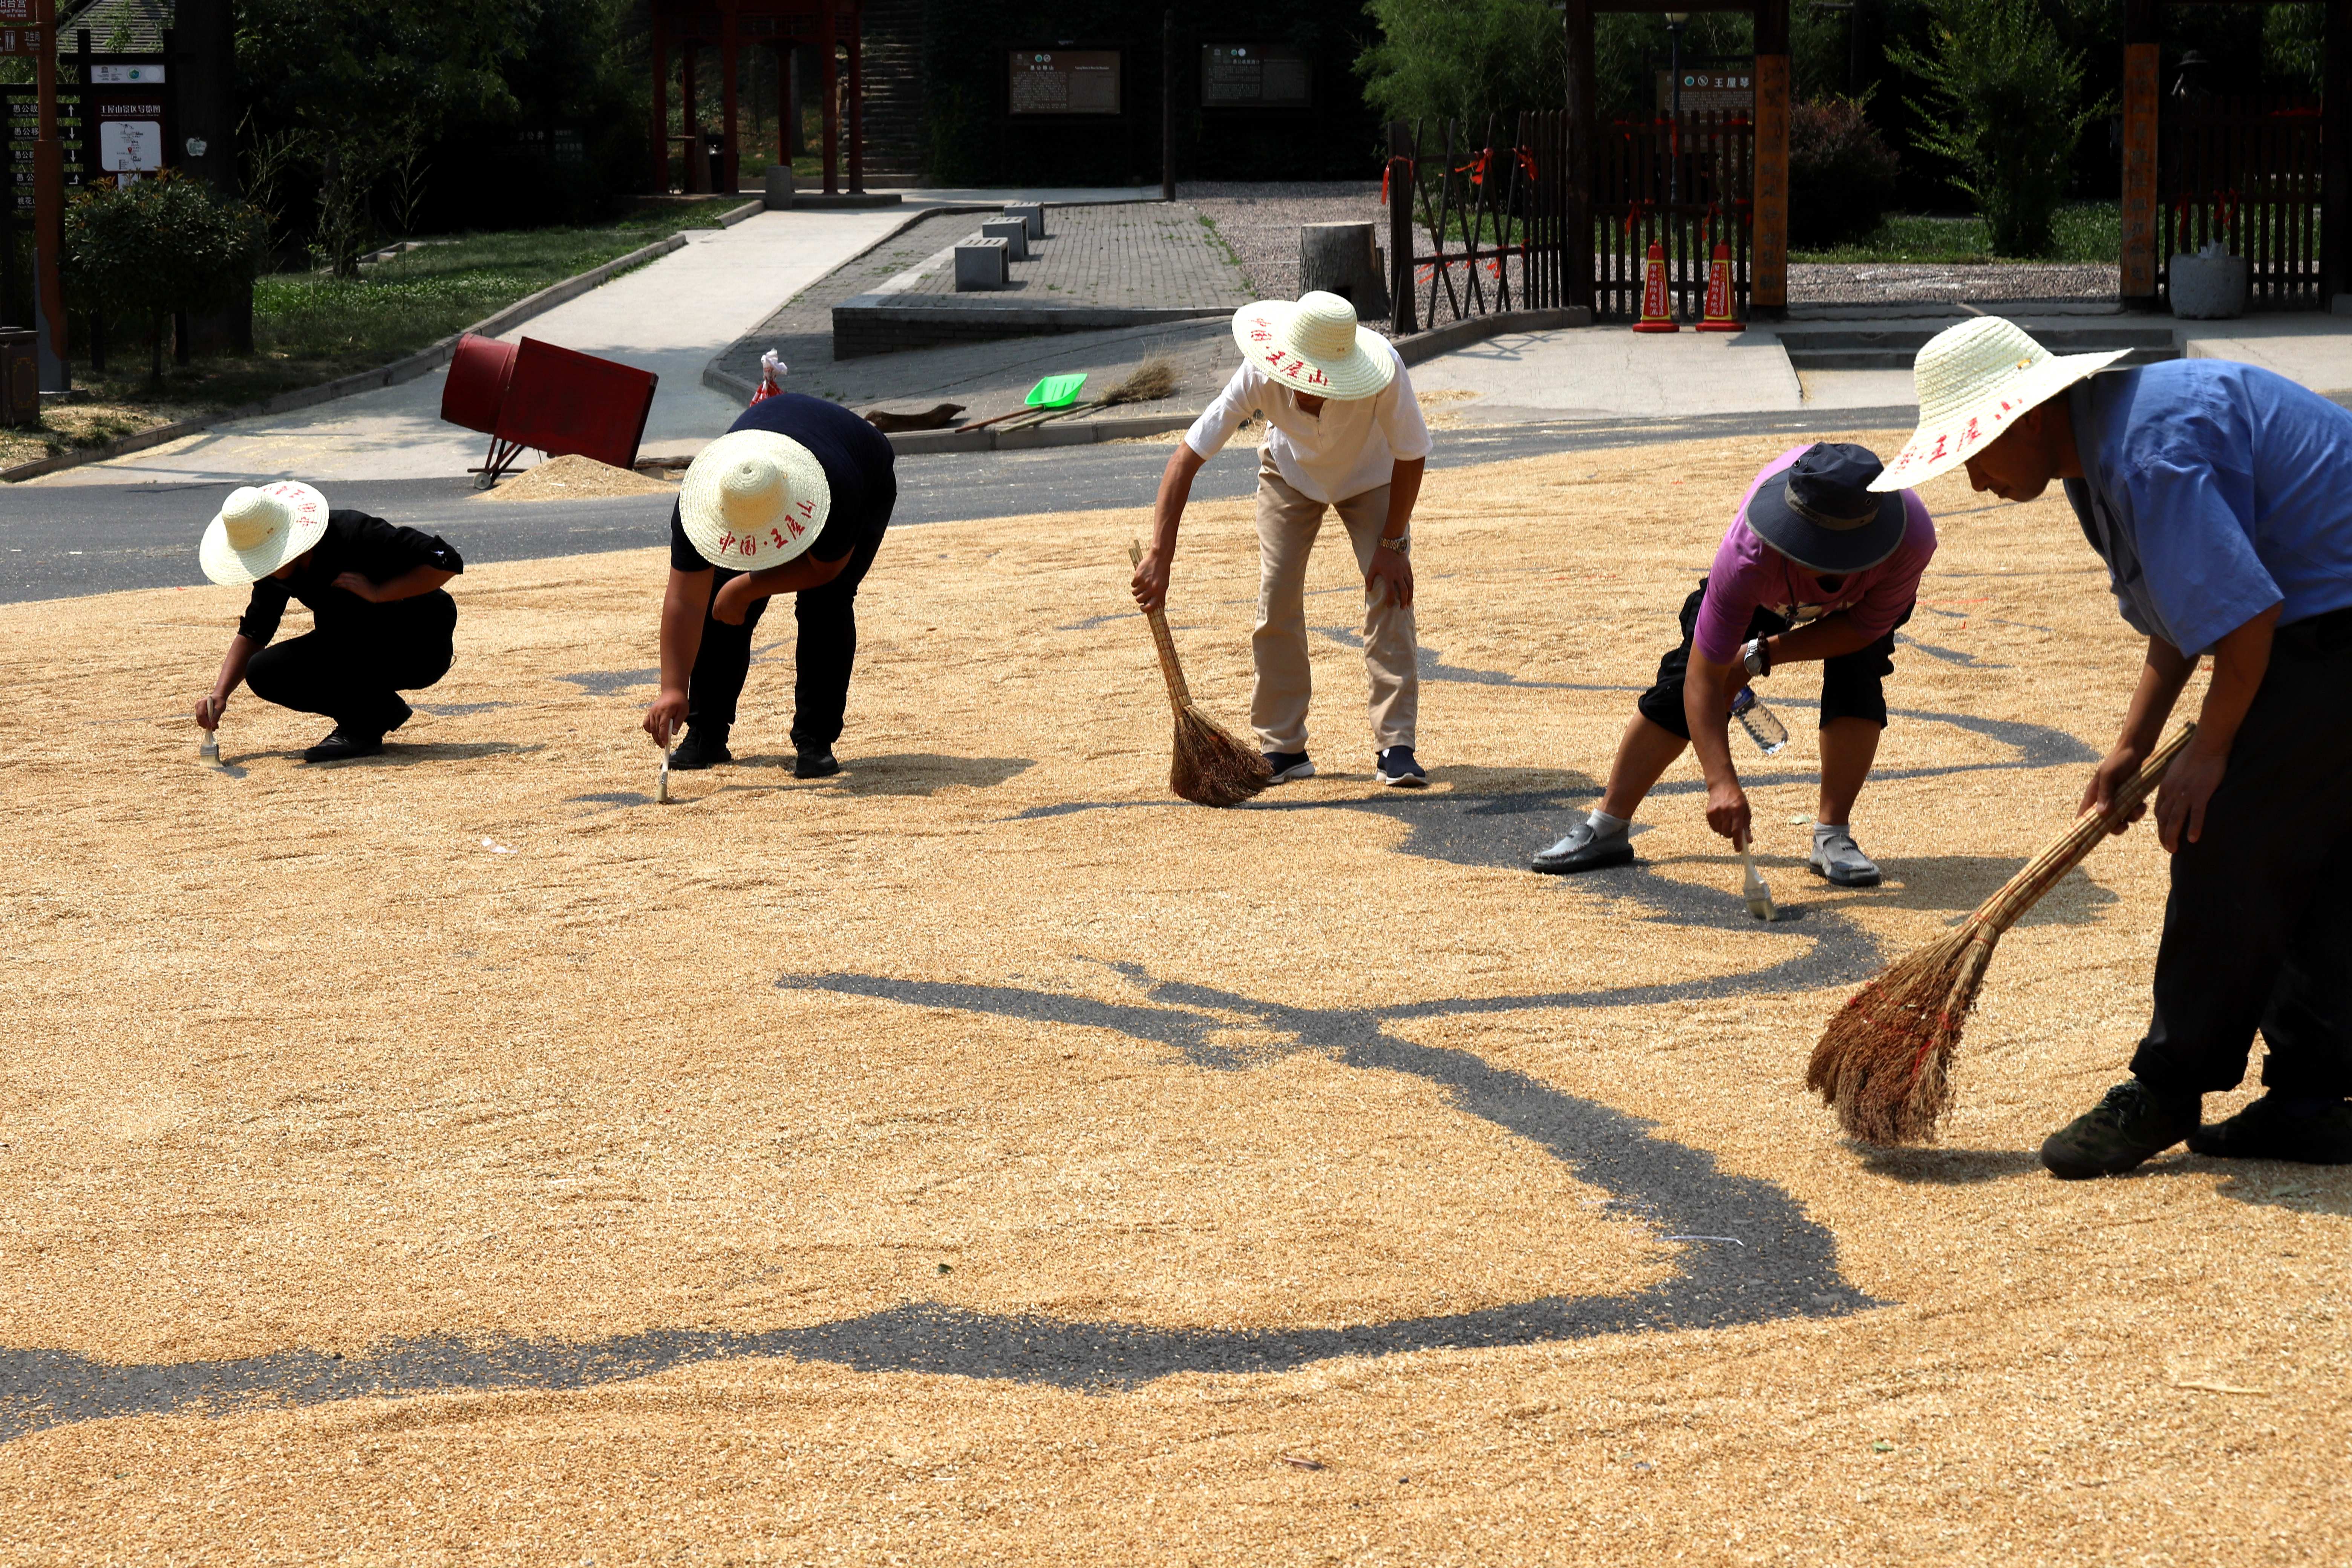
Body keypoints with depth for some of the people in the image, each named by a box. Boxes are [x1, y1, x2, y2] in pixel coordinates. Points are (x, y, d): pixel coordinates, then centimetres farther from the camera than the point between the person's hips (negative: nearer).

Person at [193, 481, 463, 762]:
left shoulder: (354, 535, -27)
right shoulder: (275, 569, -6)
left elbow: (447, 562, -28)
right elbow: (252, 635, 5)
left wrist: (378, 592, -31)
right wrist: (220, 693, -9)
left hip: (422, 651, -8)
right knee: (262, 674, -8)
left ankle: (363, 728, -14)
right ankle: (381, 711, 1)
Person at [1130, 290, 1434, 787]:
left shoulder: (1384, 373, -41)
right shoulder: (1261, 377, -38)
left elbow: (1410, 457, -23)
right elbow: (1187, 458, -34)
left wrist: (1392, 543, -19)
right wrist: (1159, 557, -40)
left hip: (1371, 479, -1)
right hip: (1291, 475, 1)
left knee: (1390, 597, -15)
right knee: (1276, 602, -6)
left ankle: (1395, 746, -9)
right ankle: (1284, 748, 5)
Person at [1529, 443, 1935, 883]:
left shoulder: (1912, 537, -45)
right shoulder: (1748, 554, -47)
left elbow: (1864, 627, -27)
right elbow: (1705, 678, -41)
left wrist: (1762, 656, -29)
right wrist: (1721, 782, -51)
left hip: (1862, 595, 0)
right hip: (1763, 591, 0)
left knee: (1858, 678, -25)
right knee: (1683, 684, -6)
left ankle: (1833, 837, -12)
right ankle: (1607, 827, 8)